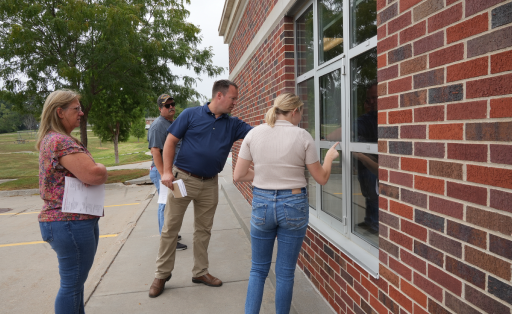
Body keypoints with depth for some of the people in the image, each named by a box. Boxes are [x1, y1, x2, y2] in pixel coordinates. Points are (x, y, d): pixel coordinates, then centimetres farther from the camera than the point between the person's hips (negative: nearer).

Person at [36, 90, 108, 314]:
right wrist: (100, 169, -6)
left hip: (73, 221, 11)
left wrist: (94, 171, -4)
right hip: (71, 223, -11)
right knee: (72, 284, 2)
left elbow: (85, 173, 18)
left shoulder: (53, 139, 15)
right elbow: (94, 174, -28)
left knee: (75, 280, 21)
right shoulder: (61, 141, -19)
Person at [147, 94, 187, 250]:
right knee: (166, 205, -4)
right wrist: (164, 175, -25)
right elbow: (155, 151, -21)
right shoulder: (158, 125, -14)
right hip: (163, 171, -9)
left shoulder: (173, 123, 16)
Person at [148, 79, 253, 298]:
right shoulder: (191, 114, -4)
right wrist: (167, 171, -12)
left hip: (210, 184, 4)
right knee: (170, 228, 4)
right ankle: (162, 274, 20)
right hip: (183, 178, -4)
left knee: (203, 230, 13)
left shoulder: (232, 125, 7)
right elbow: (170, 141, -4)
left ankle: (200, 272, 29)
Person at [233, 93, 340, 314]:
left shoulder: (254, 134, -3)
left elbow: (238, 176, -2)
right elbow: (322, 178, -1)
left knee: (258, 269, 18)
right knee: (285, 272, 14)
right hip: (294, 205, -1)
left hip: (261, 204, 2)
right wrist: (329, 157, 17)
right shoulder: (303, 136, -8)